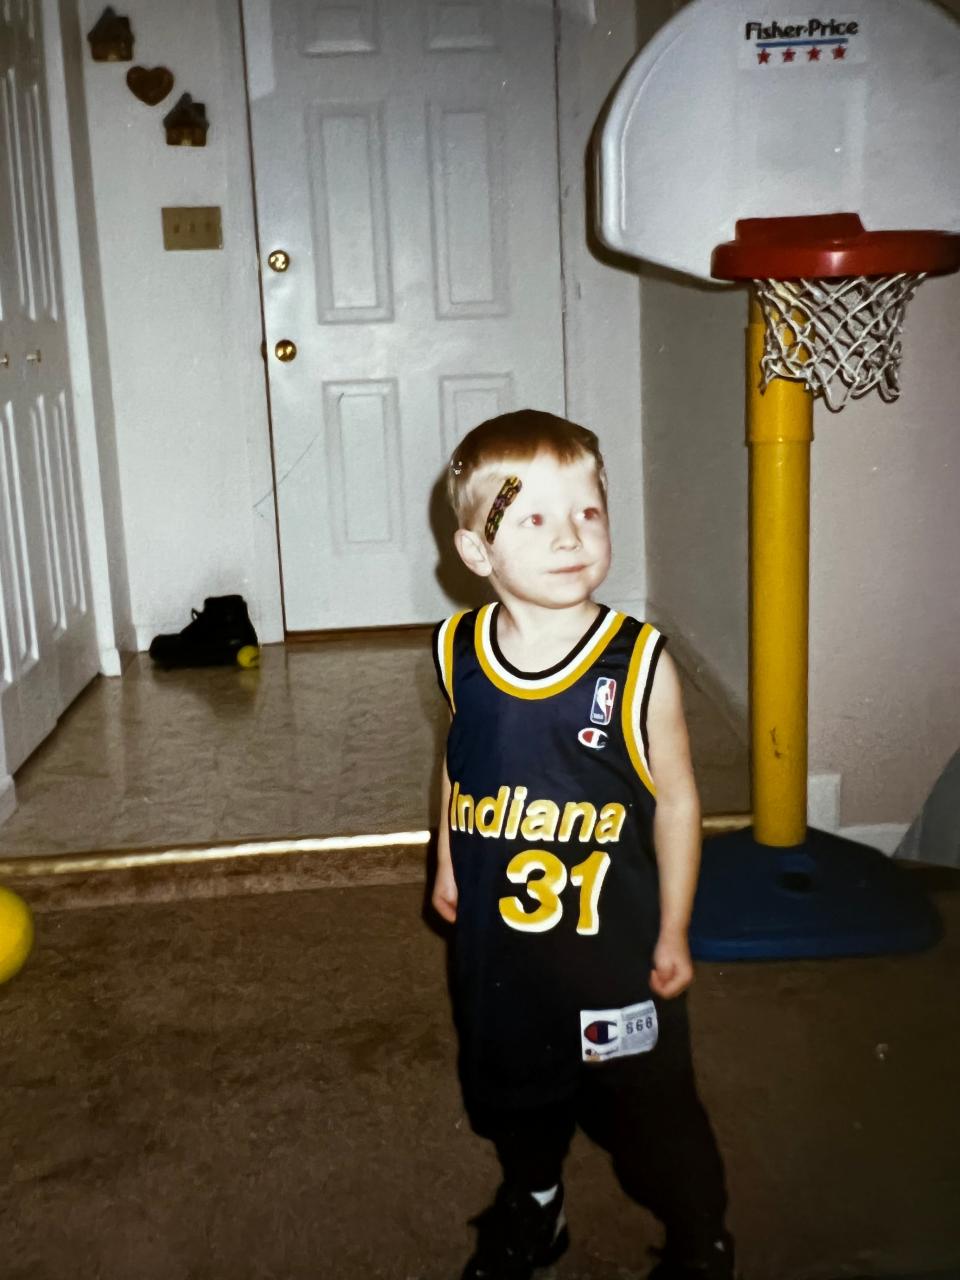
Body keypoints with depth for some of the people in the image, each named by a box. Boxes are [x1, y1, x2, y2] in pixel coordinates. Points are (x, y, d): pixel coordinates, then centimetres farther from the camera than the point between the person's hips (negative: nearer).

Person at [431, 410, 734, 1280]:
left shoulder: (638, 663, -20)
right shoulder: (460, 654, -10)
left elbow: (675, 799, -12)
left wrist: (673, 931, -6)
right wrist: (449, 863, 13)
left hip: (613, 944, -3)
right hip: (495, 940, 4)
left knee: (652, 1106, 13)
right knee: (512, 1092, 25)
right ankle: (532, 1208, 54)